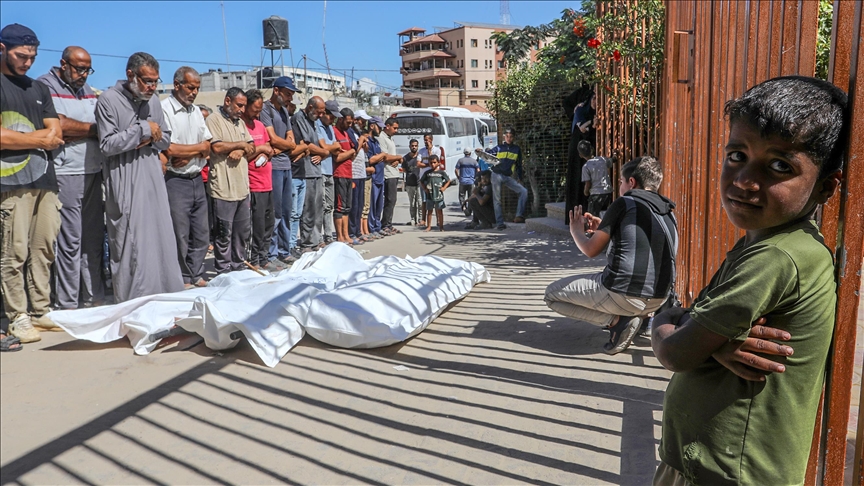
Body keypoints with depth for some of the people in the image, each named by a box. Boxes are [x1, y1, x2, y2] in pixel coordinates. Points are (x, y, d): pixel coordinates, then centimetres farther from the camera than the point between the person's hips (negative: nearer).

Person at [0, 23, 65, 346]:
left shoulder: (38, 89, 20)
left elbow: (56, 135, 10)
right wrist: (40, 140, -3)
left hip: (45, 178, 6)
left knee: (44, 248, 6)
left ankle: (41, 309, 14)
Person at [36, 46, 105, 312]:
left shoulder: (87, 89, 20)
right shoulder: (46, 86, -2)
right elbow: (59, 126, -15)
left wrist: (73, 130, -6)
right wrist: (91, 129, -4)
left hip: (94, 172, 7)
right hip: (66, 173, -6)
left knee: (94, 238, 7)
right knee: (70, 240, -5)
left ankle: (93, 297, 15)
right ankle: (67, 304, 3)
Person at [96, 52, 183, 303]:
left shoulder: (153, 101, 12)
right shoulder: (109, 99, -6)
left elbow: (166, 138, 17)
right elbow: (107, 145, -13)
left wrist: (152, 138, -5)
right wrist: (143, 129, -12)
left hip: (153, 179, 6)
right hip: (125, 185, -5)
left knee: (161, 241, 6)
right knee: (129, 246, -3)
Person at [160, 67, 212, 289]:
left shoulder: (196, 110, 14)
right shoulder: (164, 109, -9)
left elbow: (207, 148, 9)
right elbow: (170, 149, -18)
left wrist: (187, 154, -11)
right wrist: (199, 147, -4)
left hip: (197, 179, 7)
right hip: (176, 181, -7)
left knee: (201, 233, 10)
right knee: (180, 235, 0)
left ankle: (196, 276, 21)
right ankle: (183, 280, 11)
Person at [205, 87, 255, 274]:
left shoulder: (240, 123, 19)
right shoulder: (214, 120, -6)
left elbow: (252, 148, 15)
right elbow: (217, 147, -18)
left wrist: (241, 151, -8)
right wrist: (241, 144, -5)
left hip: (243, 187, 8)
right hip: (224, 187, -8)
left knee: (243, 231, 13)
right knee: (224, 233, -1)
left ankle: (239, 266, 25)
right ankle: (223, 271, 8)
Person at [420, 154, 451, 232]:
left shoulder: (441, 172, 1)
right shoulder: (427, 173, 5)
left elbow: (448, 180, 8)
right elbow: (421, 181, 14)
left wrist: (444, 187, -3)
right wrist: (424, 188, 2)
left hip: (439, 195, -2)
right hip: (429, 195, 2)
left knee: (439, 211, 5)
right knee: (429, 211, 7)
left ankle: (441, 226, 13)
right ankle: (429, 226, 15)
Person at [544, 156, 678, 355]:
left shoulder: (625, 203, -7)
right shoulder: (668, 211, 11)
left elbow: (591, 250, -1)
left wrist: (576, 231, 19)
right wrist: (604, 228, 27)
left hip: (624, 295, -8)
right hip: (658, 299, 8)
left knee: (552, 294, 9)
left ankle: (617, 321, -4)